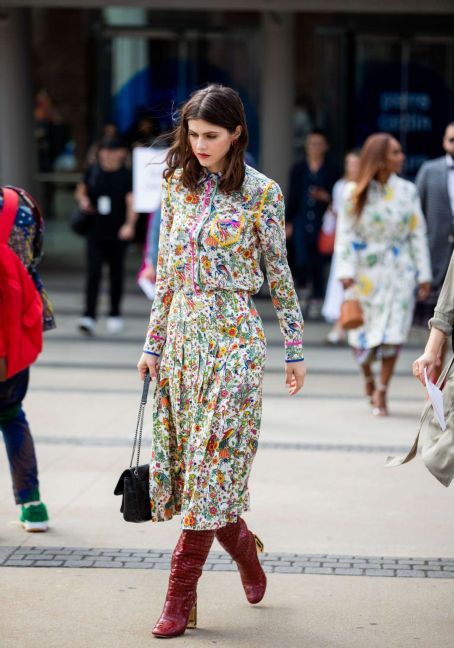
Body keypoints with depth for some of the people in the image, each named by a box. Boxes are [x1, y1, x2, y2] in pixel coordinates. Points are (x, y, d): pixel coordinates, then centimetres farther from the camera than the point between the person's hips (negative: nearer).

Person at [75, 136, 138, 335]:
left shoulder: (126, 176, -5)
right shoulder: (92, 172, 4)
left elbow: (132, 202, -13)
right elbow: (80, 191, 19)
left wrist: (129, 224, -28)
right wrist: (83, 200, -4)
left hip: (117, 235, -1)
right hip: (95, 232, 1)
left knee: (116, 274, 10)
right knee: (93, 273, -8)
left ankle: (115, 315, 25)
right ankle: (89, 317, -13)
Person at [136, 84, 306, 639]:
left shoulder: (261, 193, -4)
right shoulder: (177, 185, 9)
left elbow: (279, 274, 1)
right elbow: (165, 271, 12)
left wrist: (295, 348, 2)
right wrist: (153, 341, 10)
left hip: (232, 336, -5)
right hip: (181, 333, 5)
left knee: (213, 460, -7)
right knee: (187, 459, 6)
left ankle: (179, 596, -3)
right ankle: (244, 550, 29)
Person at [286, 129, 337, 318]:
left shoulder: (330, 171, 4)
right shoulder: (299, 169, 8)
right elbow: (292, 196, 10)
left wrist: (325, 197, -13)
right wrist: (289, 222, 6)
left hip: (321, 223, -1)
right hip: (301, 222, 1)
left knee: (317, 263, 2)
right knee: (302, 260, -11)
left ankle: (316, 299, 15)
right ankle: (303, 288, 17)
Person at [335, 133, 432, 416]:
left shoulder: (408, 191, 2)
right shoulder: (356, 193, -3)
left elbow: (418, 234, 4)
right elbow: (346, 234, -4)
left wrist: (424, 275, 1)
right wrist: (346, 271, -14)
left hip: (399, 271, 1)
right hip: (366, 272, -1)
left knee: (392, 333, -5)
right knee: (363, 331, 6)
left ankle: (381, 391, 5)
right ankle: (368, 376, 35)